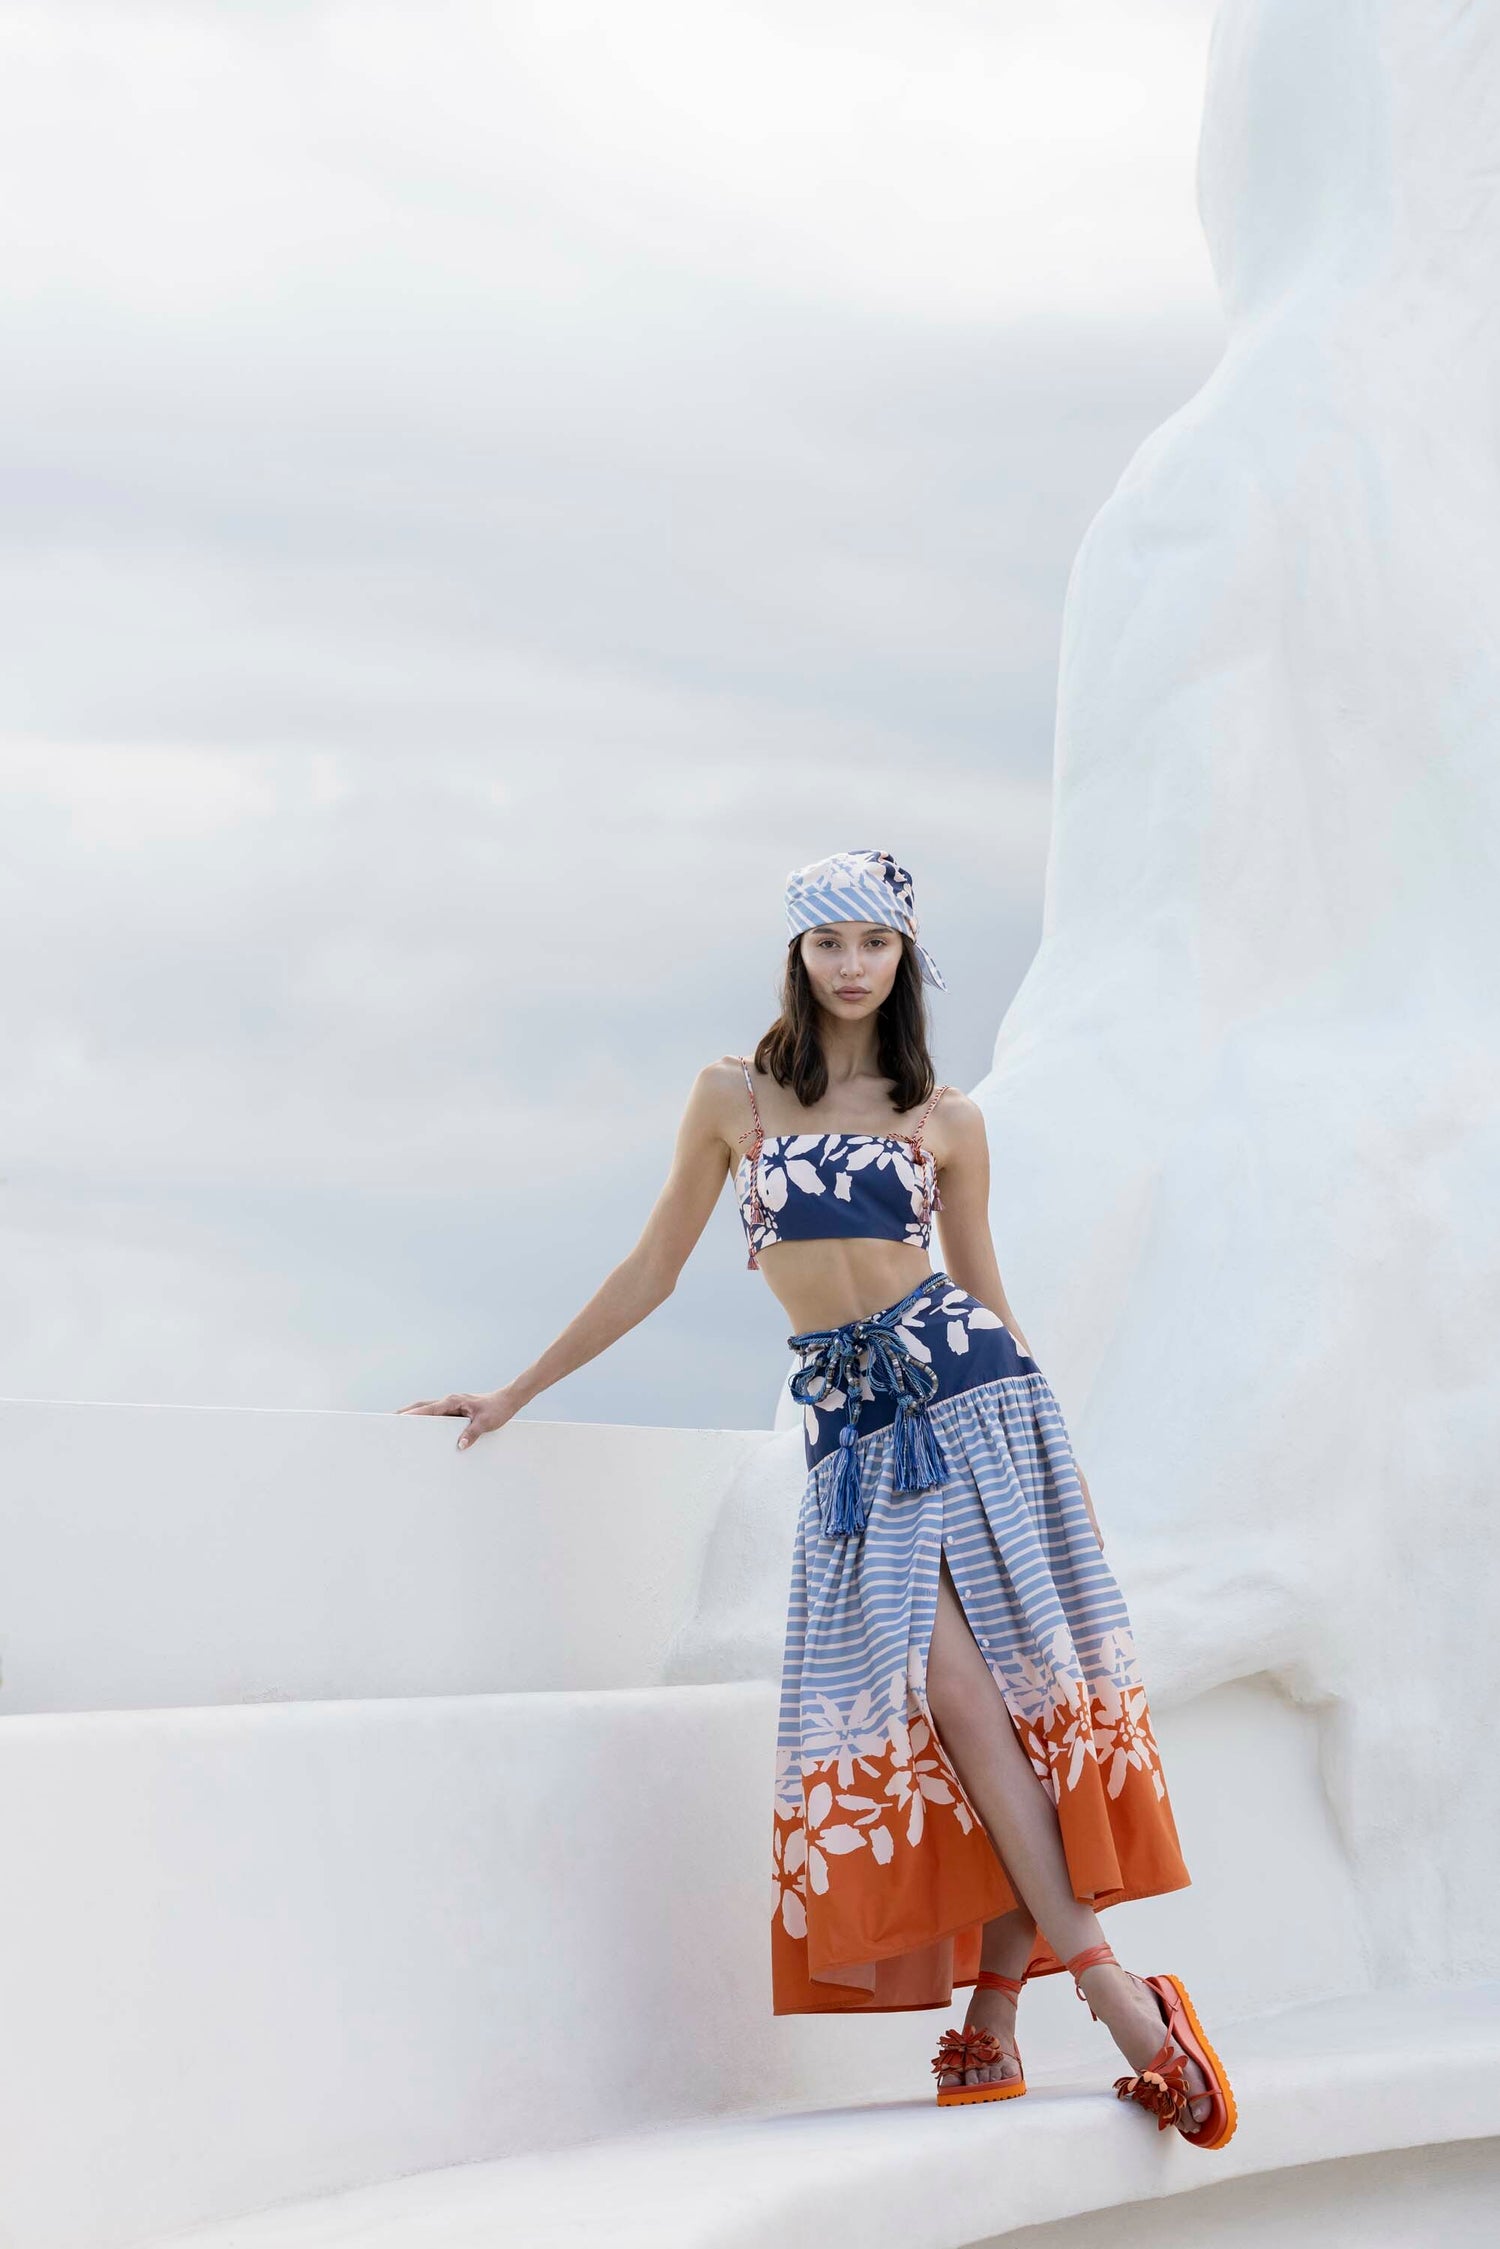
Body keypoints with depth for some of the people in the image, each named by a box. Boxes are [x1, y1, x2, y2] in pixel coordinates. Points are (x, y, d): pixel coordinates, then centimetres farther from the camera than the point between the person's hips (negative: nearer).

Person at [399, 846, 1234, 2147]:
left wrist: (1061, 1453, 12)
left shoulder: (945, 1119, 11)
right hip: (850, 1420, 0)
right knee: (946, 1686, -13)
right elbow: (653, 1272, 16)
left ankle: (995, 2013, -11)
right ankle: (1116, 1994, -14)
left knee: (1004, 1677, -13)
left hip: (964, 1383, 0)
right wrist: (516, 1395, 18)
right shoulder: (735, 1098, 11)